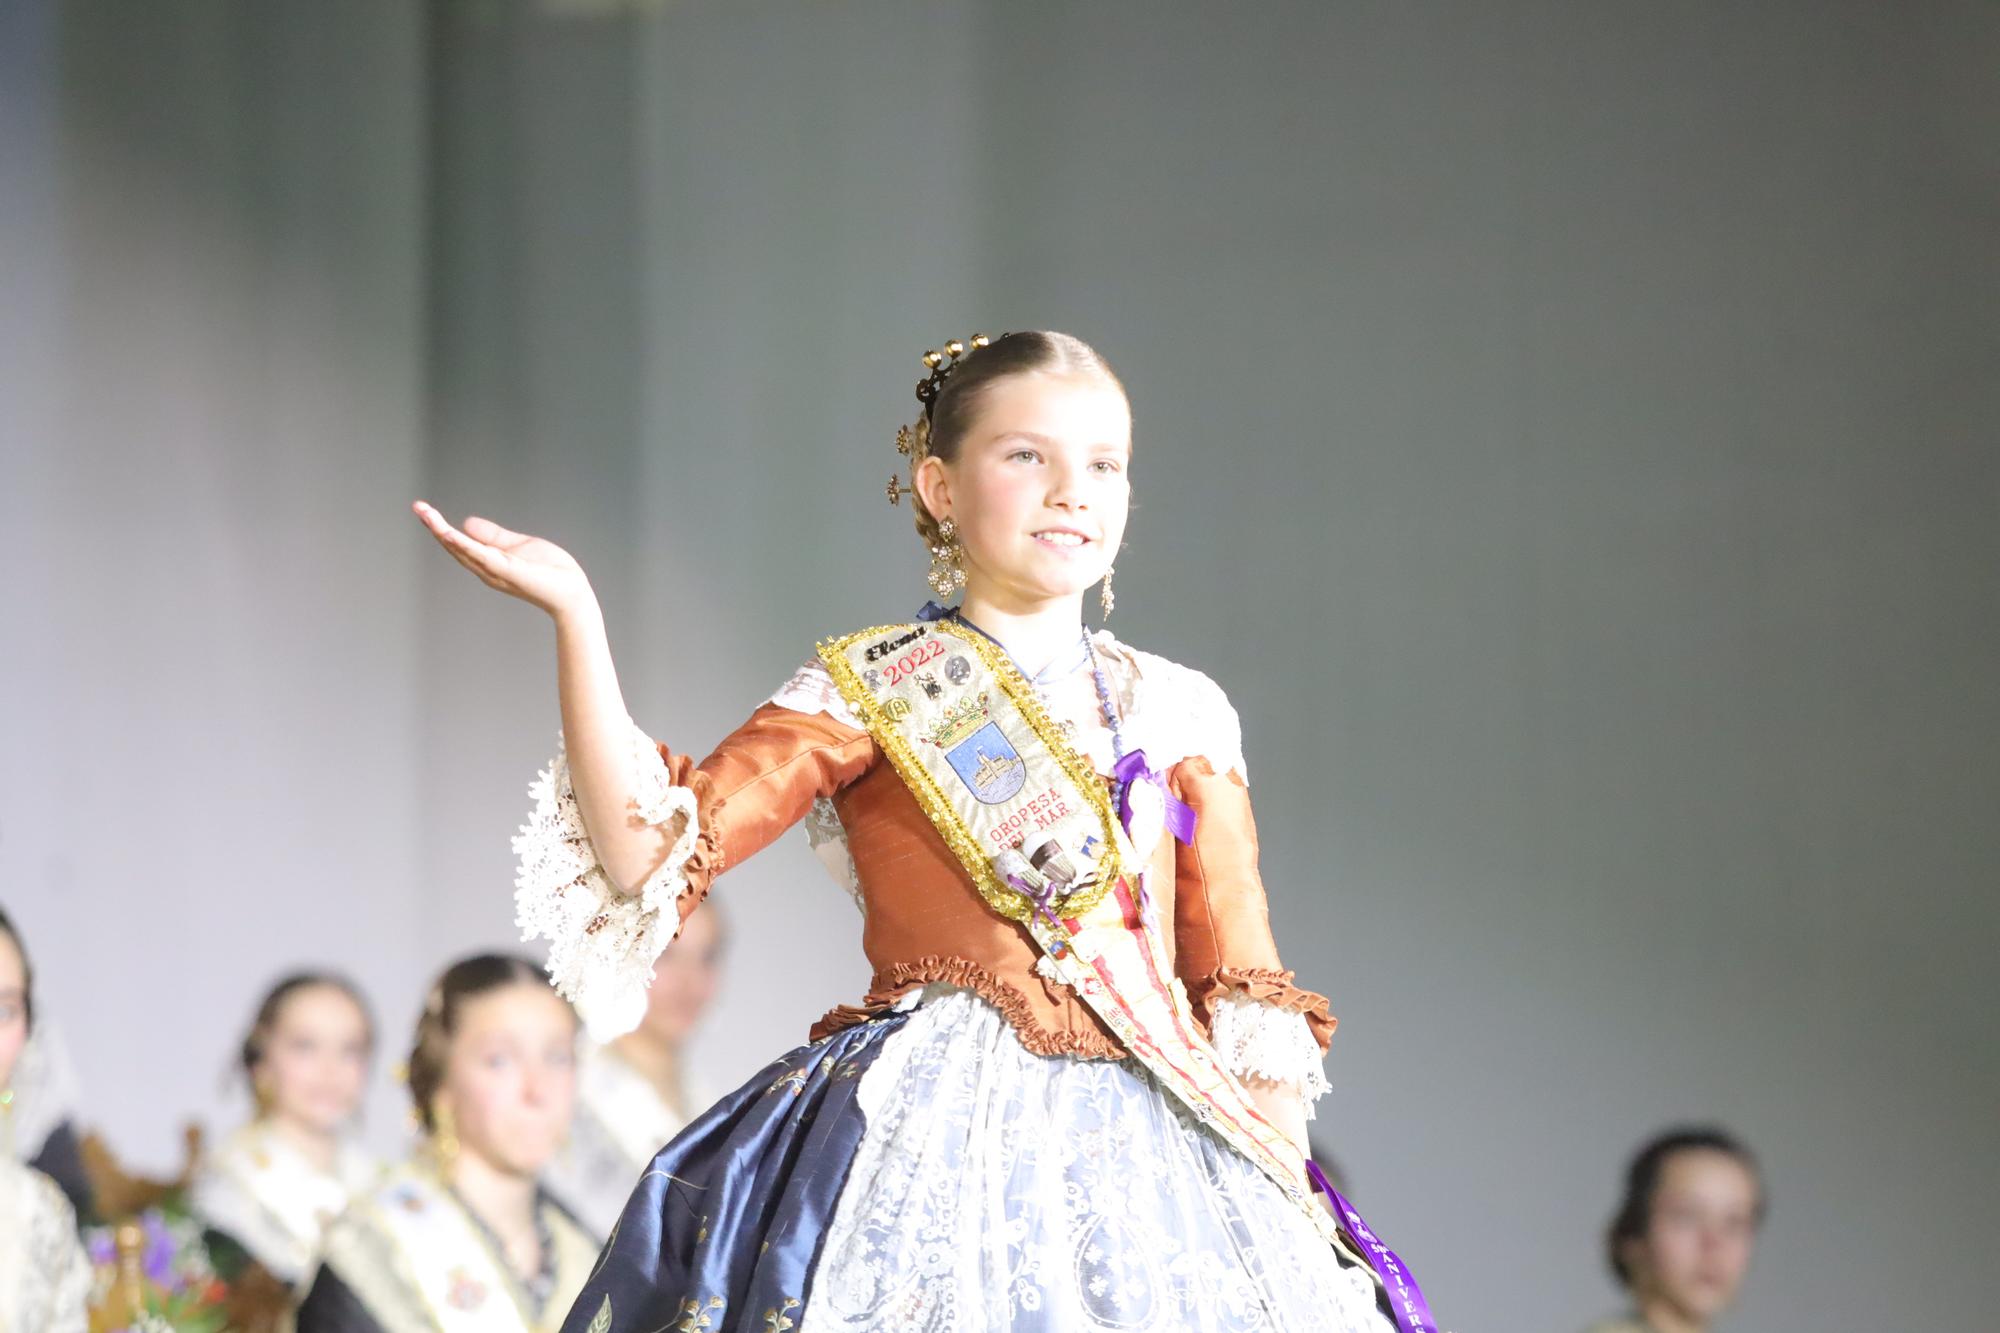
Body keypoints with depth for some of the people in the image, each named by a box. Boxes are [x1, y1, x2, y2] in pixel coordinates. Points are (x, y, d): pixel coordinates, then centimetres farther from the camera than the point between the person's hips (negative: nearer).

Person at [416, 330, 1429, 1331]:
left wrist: (1294, 1200, 3)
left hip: (1146, 1147, 3)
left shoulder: (1180, 714, 14)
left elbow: (1243, 985, 12)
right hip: (929, 1138, -3)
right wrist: (576, 616, -12)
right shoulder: (872, 690, 5)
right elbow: (646, 852, -5)